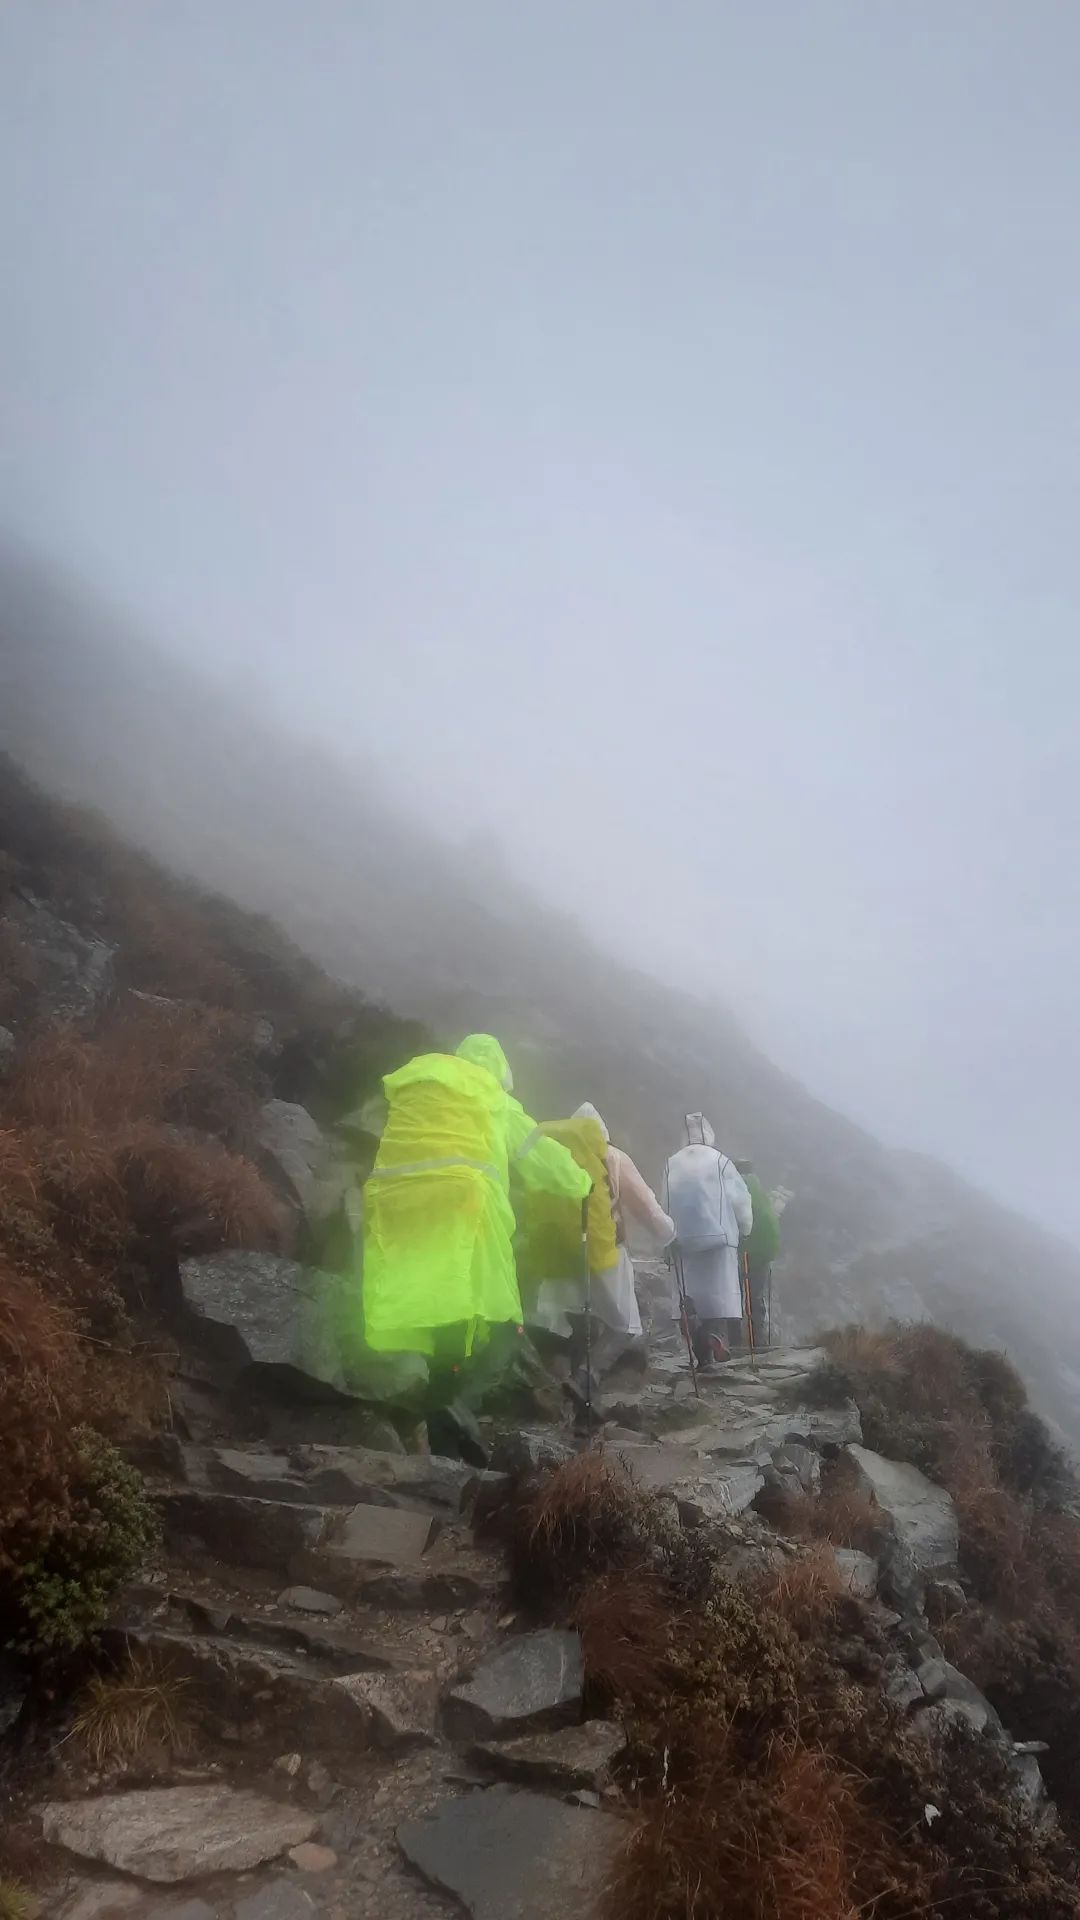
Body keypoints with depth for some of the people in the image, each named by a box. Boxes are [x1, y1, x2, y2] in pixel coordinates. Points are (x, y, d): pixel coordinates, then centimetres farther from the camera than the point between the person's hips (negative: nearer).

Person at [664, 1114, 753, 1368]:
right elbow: (740, 1199, -3)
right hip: (719, 1235, -3)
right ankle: (719, 1333, -28)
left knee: (693, 1293, 7)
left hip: (684, 1239, 3)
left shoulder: (672, 1164, 4)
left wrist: (670, 1237, 12)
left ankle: (702, 1354, 7)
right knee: (723, 1287, -3)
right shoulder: (720, 1160, -4)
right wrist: (745, 1228, 12)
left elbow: (666, 1203, 3)